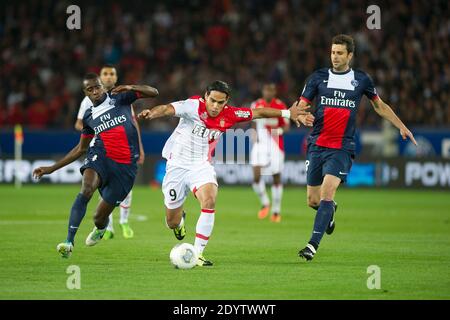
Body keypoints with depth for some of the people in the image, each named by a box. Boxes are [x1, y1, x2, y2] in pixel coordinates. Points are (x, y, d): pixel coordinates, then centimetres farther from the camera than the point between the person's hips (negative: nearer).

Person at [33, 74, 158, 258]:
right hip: (100, 156, 2)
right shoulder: (89, 116, 14)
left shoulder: (120, 97, 7)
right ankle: (69, 242, -38)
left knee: (100, 217, 1)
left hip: (125, 165, -2)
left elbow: (153, 93, 5)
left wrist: (131, 88, -14)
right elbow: (81, 149, 23)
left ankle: (100, 228, 43)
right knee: (86, 190, -33)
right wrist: (51, 168, 20)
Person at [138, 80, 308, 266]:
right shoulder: (194, 106, -19)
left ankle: (197, 253, -19)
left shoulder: (229, 115, -7)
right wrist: (152, 113, -56)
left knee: (209, 201, -29)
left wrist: (287, 113, 8)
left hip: (201, 166, 2)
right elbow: (168, 109, -35)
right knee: (172, 223, 6)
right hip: (177, 165, -2)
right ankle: (180, 219, 48)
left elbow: (258, 112, 6)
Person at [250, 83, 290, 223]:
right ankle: (264, 203, 11)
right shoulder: (256, 105, 3)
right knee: (256, 176, -14)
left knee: (276, 178, 4)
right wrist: (255, 135, 3)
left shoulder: (280, 106, -5)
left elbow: (286, 125, -2)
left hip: (275, 144, -2)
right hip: (260, 144, 2)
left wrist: (279, 130, -23)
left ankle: (276, 211, 17)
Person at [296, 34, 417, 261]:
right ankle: (330, 210, 42)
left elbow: (380, 106, 19)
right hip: (317, 145, 2)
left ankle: (313, 244, -19)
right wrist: (302, 117, -22)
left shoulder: (361, 79, 5)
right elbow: (300, 106, 2)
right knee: (313, 200, 6)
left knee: (327, 192, -20)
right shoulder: (318, 77, 4)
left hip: (342, 147, -2)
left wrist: (401, 126, 13)